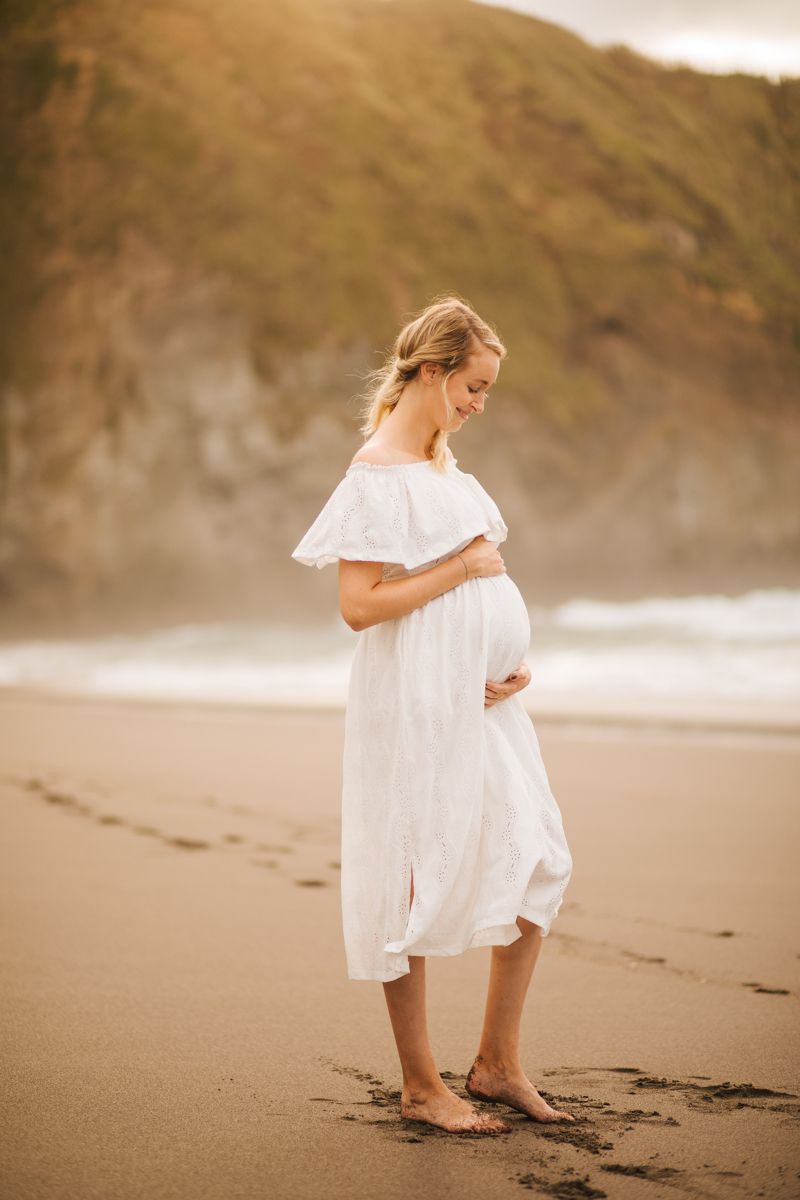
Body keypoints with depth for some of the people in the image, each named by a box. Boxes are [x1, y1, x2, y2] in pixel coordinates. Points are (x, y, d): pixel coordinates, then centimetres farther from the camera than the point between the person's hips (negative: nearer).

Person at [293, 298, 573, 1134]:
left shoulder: (444, 463, 15)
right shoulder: (378, 473, -12)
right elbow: (359, 605, -20)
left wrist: (515, 661, 3)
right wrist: (463, 566, -14)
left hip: (480, 697, 9)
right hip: (415, 700, -9)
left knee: (534, 865, 8)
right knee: (417, 883, 1)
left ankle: (497, 1065, 19)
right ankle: (420, 1086, 14)